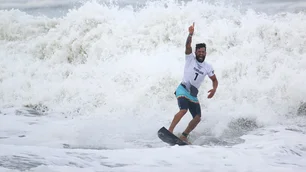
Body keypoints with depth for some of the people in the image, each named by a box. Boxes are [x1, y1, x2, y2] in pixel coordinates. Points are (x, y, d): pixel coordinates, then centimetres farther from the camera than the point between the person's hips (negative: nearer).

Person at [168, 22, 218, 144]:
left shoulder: (208, 67, 9)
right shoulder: (190, 58, 0)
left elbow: (214, 80, 16)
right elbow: (188, 46, -17)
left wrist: (214, 89, -6)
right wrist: (191, 34, -33)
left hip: (193, 95, 5)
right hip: (183, 89, -5)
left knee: (197, 118, -3)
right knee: (183, 110, -30)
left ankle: (184, 136, 11)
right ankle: (169, 130, -29)